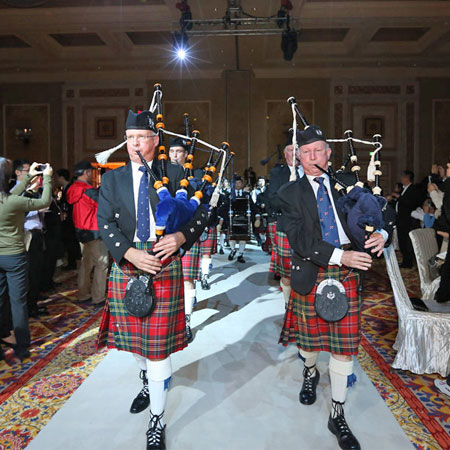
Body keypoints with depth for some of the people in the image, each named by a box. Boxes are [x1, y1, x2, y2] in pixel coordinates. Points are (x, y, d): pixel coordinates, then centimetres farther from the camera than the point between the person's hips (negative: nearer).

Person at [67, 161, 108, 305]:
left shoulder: (74, 189, 9)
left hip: (82, 232, 9)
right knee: (102, 264, -2)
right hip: (93, 232, -9)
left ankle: (83, 294, 24)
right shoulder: (88, 190, -18)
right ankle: (98, 297, 1)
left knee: (86, 263, 16)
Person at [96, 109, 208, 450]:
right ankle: (148, 382, 51)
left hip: (164, 264, -3)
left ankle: (157, 422, 20)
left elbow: (200, 214, 0)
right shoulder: (112, 179, 8)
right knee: (134, 335, 18)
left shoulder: (175, 174, 2)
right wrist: (130, 253, -16)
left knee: (159, 341, 0)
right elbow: (106, 223, -1)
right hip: (126, 264, 3)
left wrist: (181, 237, -18)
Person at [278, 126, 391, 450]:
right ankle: (310, 374, 51)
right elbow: (299, 240, -13)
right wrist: (339, 256, -22)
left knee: (344, 344, 6)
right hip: (311, 274, -1)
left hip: (346, 273, 2)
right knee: (309, 336, 16)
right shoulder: (291, 193, -2)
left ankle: (338, 416, 24)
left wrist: (381, 234, -15)